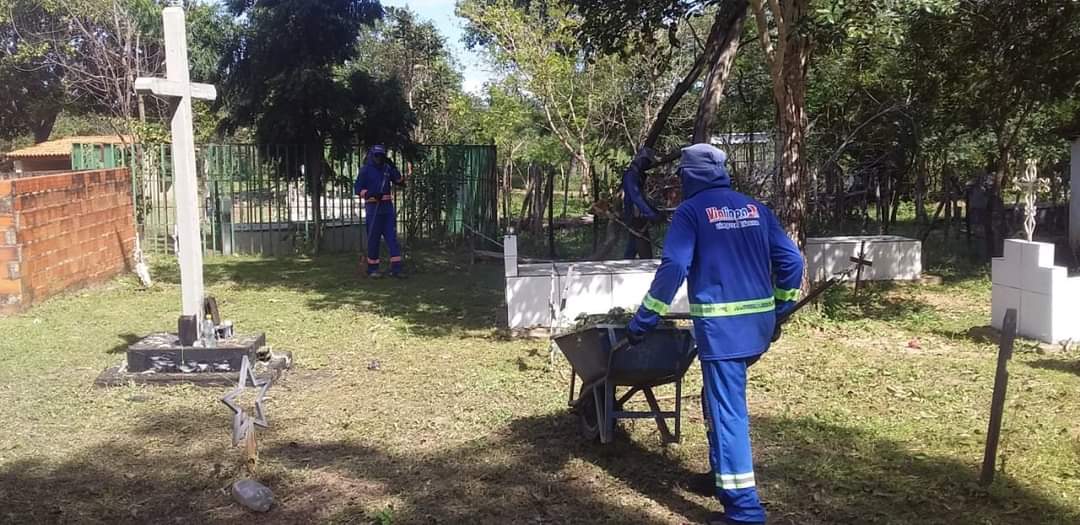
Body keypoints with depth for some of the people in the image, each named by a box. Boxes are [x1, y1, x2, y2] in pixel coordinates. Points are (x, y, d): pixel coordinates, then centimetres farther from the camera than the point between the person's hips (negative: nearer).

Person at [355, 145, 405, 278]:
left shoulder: (387, 168, 12)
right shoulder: (365, 170, 0)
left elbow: (400, 182, 7)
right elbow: (358, 189, -3)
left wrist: (393, 168, -6)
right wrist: (371, 194, -20)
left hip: (388, 207, 4)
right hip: (373, 207, -4)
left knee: (392, 237, -2)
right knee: (374, 239, 1)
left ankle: (396, 268, -3)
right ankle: (372, 269, 11)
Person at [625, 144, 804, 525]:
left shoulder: (691, 211, -4)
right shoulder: (756, 208, 12)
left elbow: (674, 268, -15)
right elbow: (791, 260, 10)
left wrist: (642, 321, -9)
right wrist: (780, 311, 20)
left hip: (720, 326, -7)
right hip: (759, 325, 7)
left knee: (727, 412, -3)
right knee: (720, 398, 24)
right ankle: (723, 475, 34)